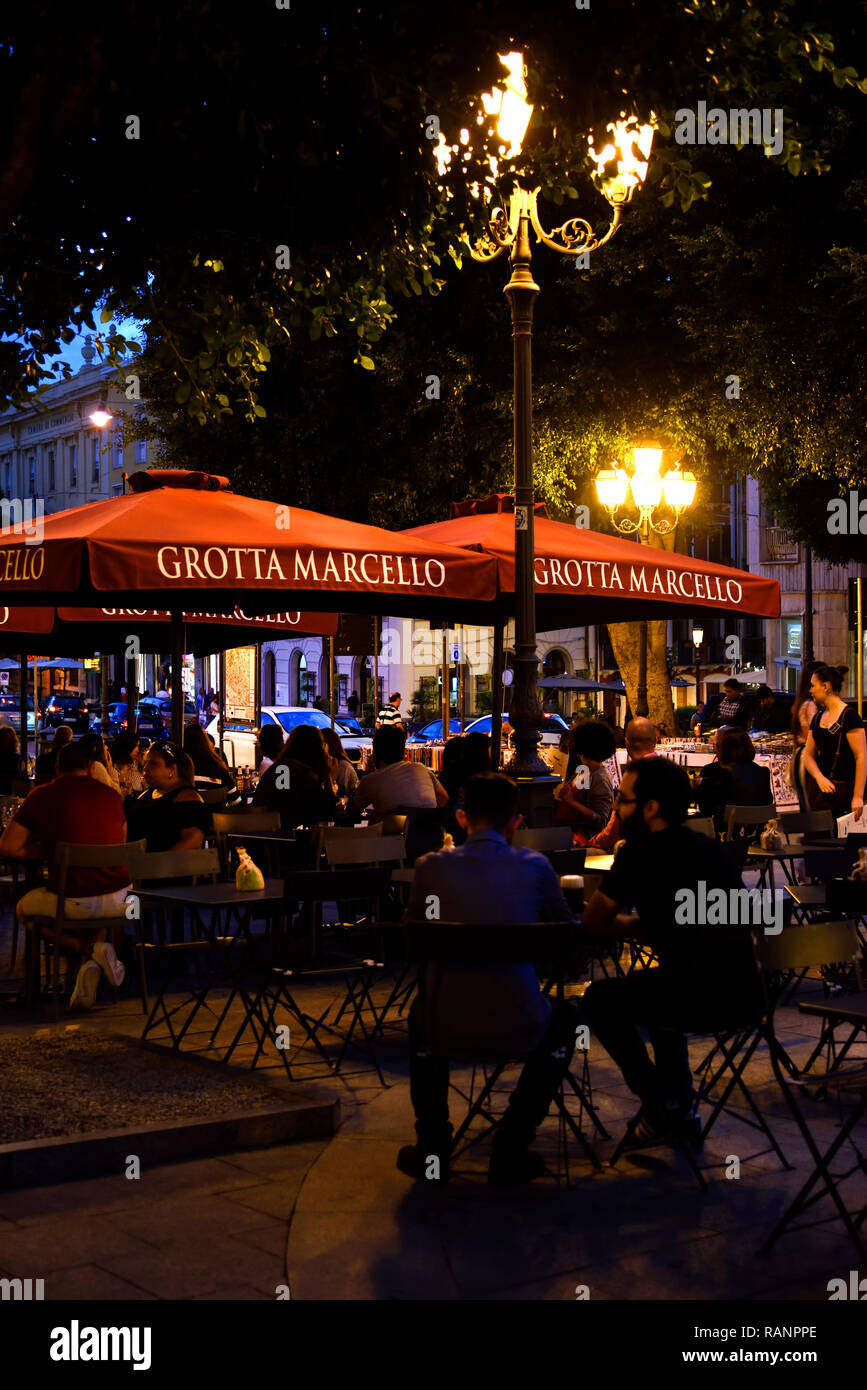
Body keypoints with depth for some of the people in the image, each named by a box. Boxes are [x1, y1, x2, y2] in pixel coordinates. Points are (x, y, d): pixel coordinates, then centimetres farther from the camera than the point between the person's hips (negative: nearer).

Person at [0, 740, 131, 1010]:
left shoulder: (42, 796, -2)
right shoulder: (111, 795, 6)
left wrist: (47, 849, 12)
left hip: (71, 902, -4)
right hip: (117, 900, 4)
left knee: (24, 909, 29)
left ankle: (86, 948, 5)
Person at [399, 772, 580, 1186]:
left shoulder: (431, 867, -2)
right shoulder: (534, 867, -2)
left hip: (445, 1028, 1)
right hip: (517, 1028, -1)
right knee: (564, 1019, 33)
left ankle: (431, 1145, 34)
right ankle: (511, 1148, 24)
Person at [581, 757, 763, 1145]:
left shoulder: (642, 853, -8)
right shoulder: (710, 847, 15)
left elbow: (593, 922, 0)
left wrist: (635, 926, 16)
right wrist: (646, 925, 21)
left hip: (701, 1000, -8)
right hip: (744, 995, 8)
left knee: (599, 998, 15)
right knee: (653, 985, 35)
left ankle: (662, 1111, 13)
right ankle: (680, 1107, 35)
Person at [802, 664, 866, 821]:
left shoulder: (849, 716, -10)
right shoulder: (818, 717, 14)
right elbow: (808, 755, 14)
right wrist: (820, 777, -7)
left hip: (842, 786, -7)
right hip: (822, 784, 7)